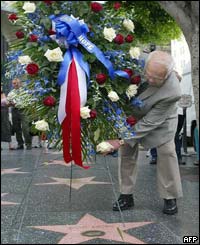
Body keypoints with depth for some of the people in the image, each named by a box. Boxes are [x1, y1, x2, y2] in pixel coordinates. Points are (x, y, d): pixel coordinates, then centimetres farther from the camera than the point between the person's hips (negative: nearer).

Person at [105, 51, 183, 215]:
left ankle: (170, 197, 12)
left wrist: (122, 140, -34)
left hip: (161, 119, -3)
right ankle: (126, 195, 12)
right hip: (132, 111, 3)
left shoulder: (173, 92, -42)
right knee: (127, 151, 1)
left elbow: (150, 122, -35)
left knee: (166, 152, -6)